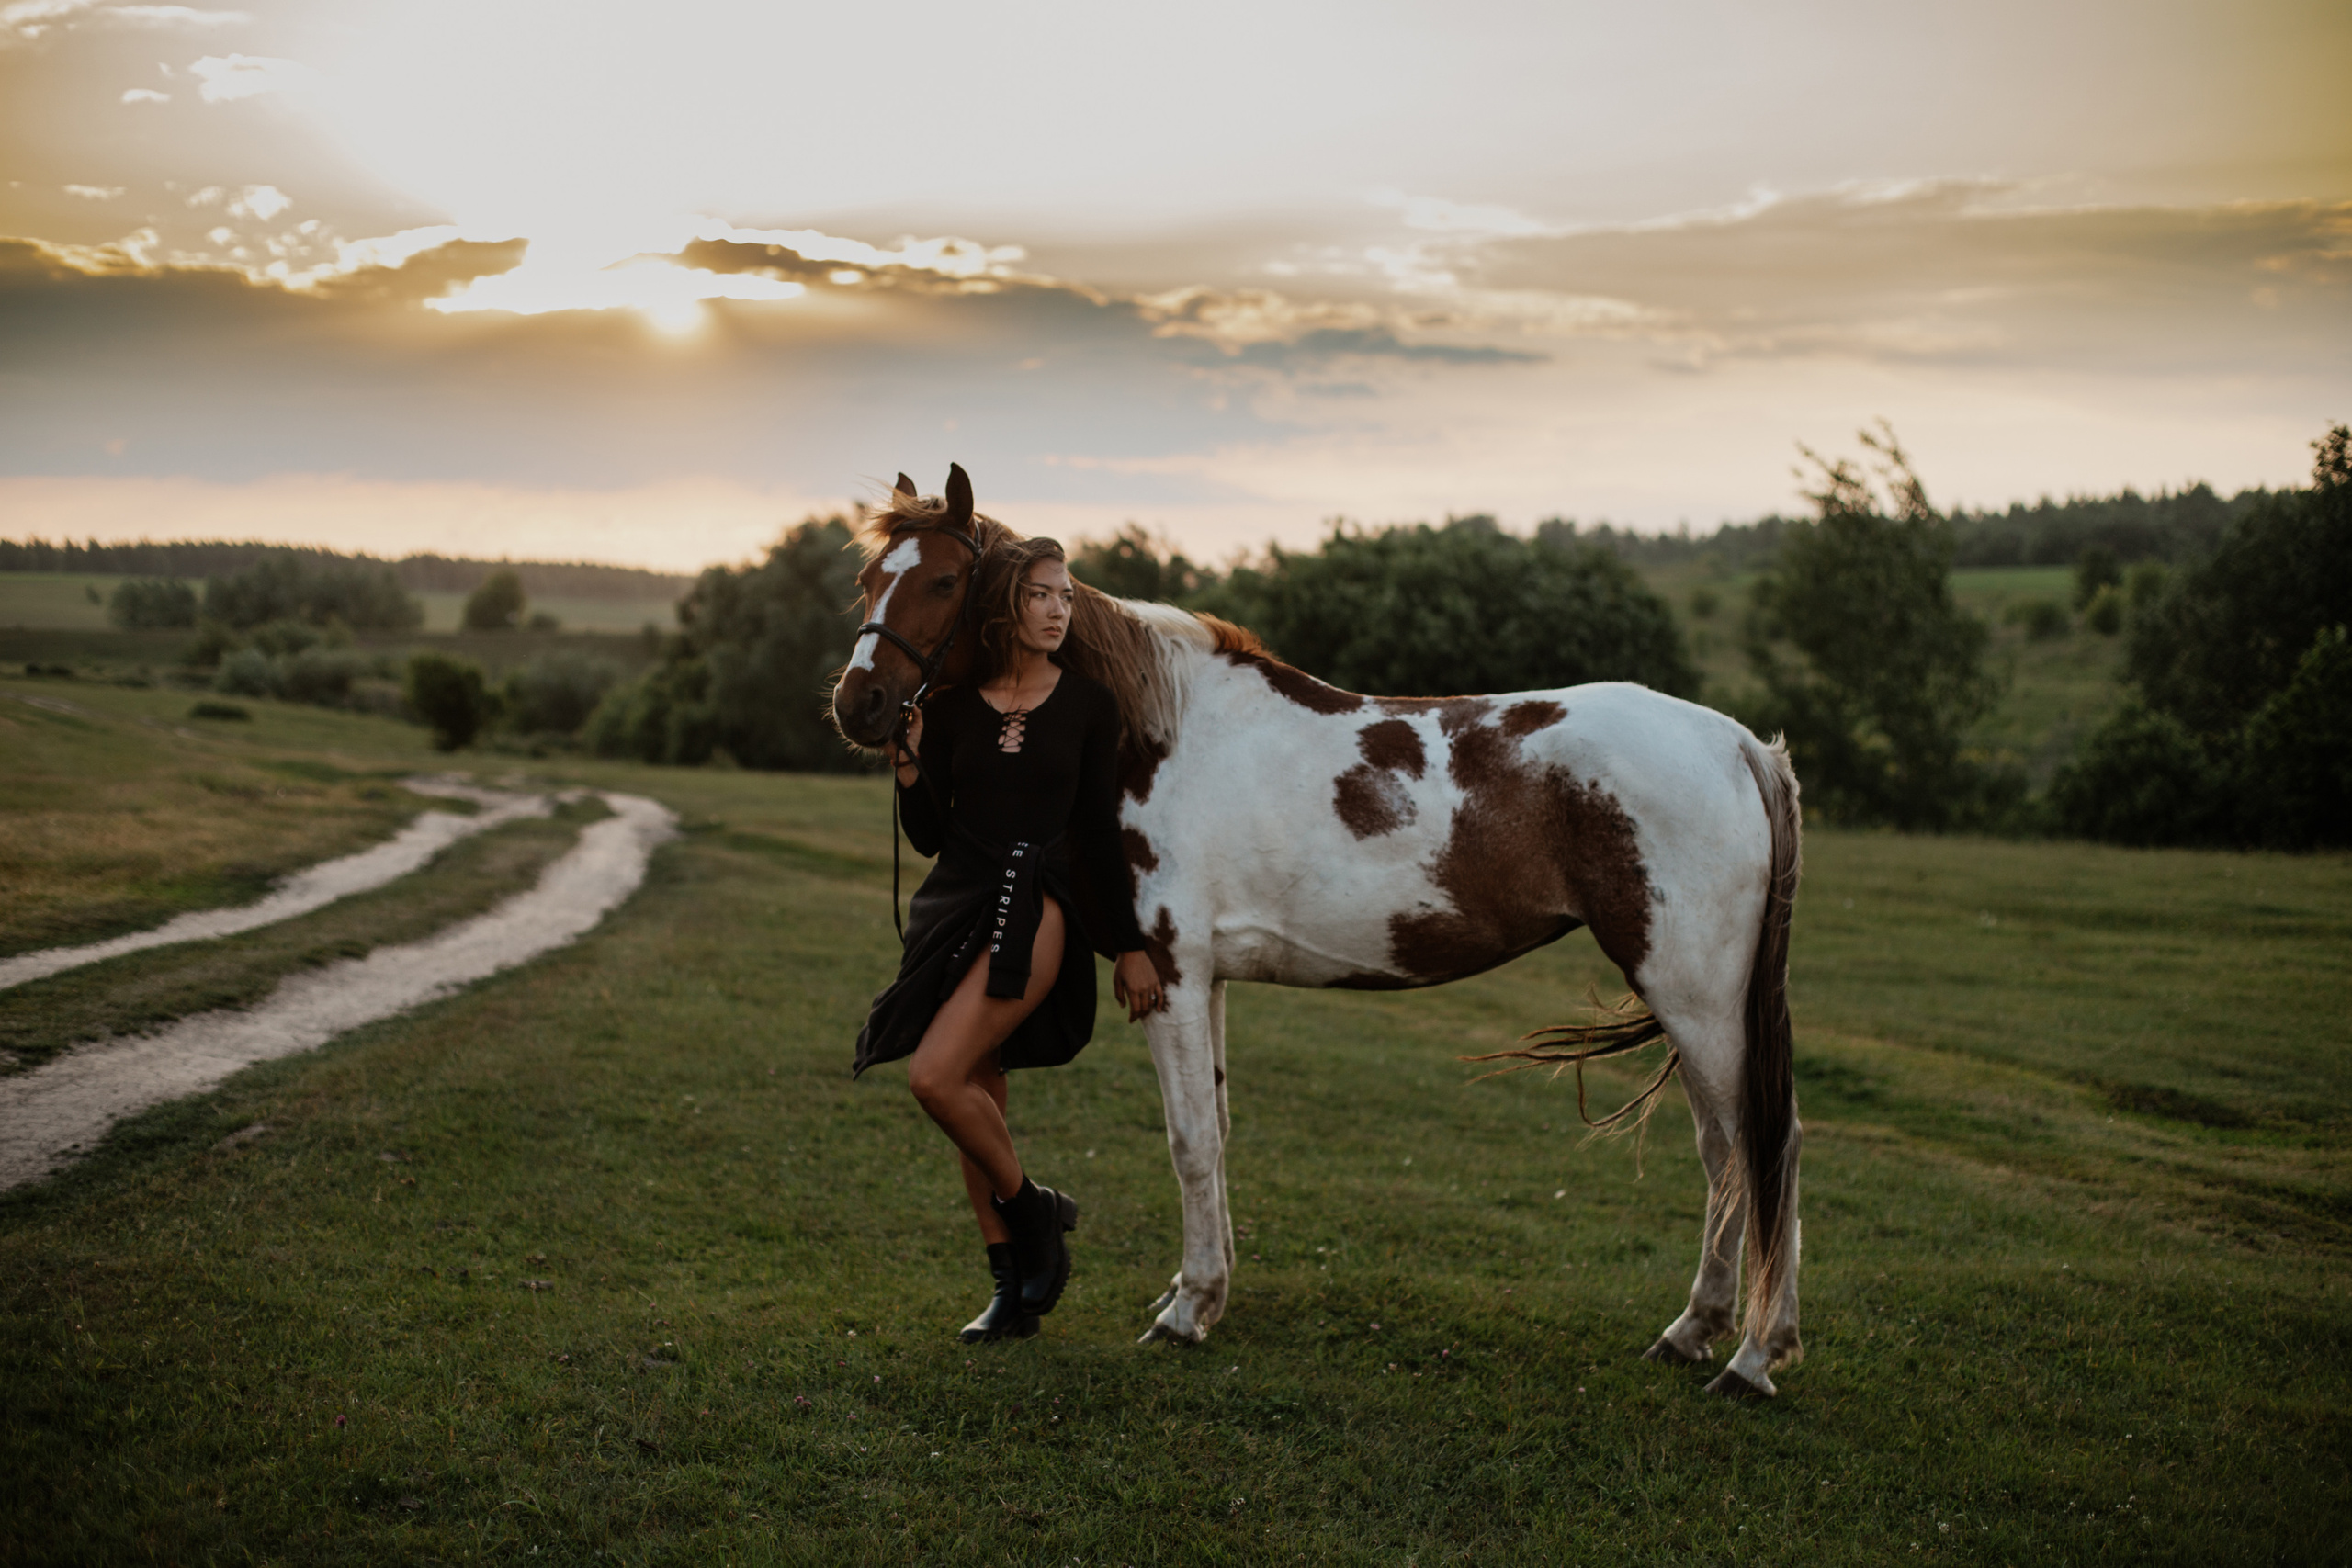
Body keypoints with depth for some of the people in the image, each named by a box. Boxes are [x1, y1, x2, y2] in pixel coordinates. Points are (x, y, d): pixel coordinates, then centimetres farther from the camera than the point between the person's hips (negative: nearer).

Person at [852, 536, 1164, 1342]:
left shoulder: (1089, 704, 2)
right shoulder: (951, 705, 5)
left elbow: (1100, 833, 6)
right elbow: (928, 836, 7)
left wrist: (1130, 946, 6)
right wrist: (908, 761, -10)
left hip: (1037, 905, -4)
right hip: (958, 901, 4)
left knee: (936, 1074, -20)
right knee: (976, 1095, 9)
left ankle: (1031, 1209, 4)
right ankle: (1014, 1290, 22)